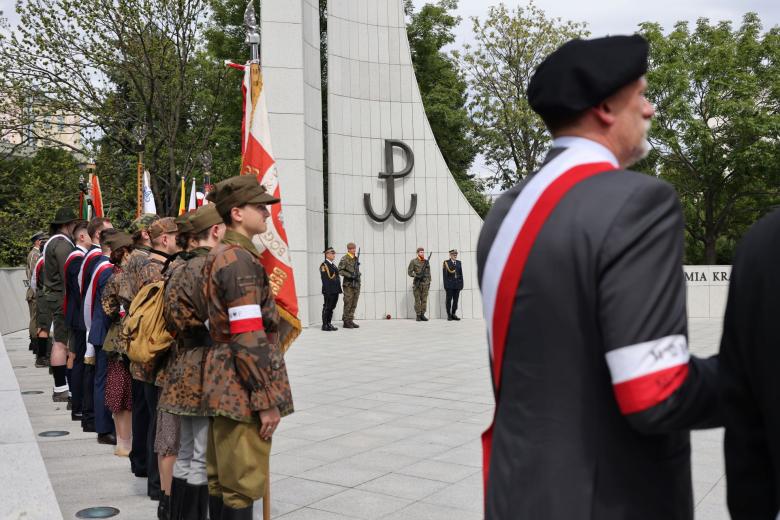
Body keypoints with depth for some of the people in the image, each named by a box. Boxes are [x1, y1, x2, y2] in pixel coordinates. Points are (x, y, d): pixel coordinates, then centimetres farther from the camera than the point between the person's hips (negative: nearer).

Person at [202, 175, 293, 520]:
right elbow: (249, 339, -23)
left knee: (222, 481, 16)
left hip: (224, 387, 10)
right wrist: (267, 400, -18)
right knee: (243, 485, 0)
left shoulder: (219, 256, 14)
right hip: (242, 390, -10)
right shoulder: (241, 260, -17)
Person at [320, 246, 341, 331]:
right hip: (329, 291, -8)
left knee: (331, 308, 12)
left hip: (335, 291, 8)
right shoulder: (324, 265, -8)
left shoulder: (333, 265, 19)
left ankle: (329, 324, 19)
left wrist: (339, 289, 14)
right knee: (326, 308, -3)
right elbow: (325, 279, -15)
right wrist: (327, 291, -20)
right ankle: (325, 325, 2)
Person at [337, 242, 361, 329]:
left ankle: (350, 321, 13)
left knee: (354, 304, 7)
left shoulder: (356, 258, 15)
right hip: (348, 284, -7)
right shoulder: (344, 259, -6)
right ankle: (346, 322, 1)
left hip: (356, 284, 7)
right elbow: (340, 270, -12)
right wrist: (350, 275, -20)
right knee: (348, 304, -5)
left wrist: (358, 274, 8)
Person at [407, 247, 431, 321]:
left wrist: (429, 282, 9)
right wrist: (416, 276, -20)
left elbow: (428, 273, 14)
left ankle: (422, 315, 8)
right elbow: (409, 272, -4)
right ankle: (418, 316, 3)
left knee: (424, 300, 2)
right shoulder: (413, 261, -2)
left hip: (425, 283, 4)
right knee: (417, 300, -1)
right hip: (417, 283, -4)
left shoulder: (426, 262, 10)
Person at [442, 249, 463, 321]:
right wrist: (445, 285, -9)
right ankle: (449, 315, 10)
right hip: (449, 285, -4)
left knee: (456, 300, 6)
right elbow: (444, 275, -4)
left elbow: (461, 274, 11)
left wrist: (461, 284, 6)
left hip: (457, 284, 4)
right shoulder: (446, 263, -1)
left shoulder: (459, 263, 12)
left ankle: (454, 314, 16)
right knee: (448, 300, 2)